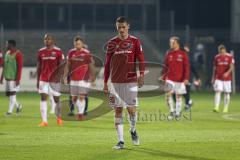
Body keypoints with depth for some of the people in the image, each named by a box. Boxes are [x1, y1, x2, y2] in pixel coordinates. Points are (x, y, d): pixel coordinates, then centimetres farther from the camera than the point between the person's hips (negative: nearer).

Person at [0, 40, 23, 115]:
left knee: (12, 93, -5)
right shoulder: (7, 53, 13)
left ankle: (10, 111, -1)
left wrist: (18, 79, -19)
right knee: (8, 94, 10)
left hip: (14, 78, -8)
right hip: (8, 77, 8)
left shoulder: (17, 54, -12)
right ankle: (18, 106, 27)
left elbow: (20, 67, -15)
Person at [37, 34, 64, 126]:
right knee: (43, 98, -9)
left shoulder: (58, 51, -3)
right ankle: (44, 121, -12)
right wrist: (38, 80, 10)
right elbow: (39, 66, 11)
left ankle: (59, 118, 30)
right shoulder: (41, 52, 6)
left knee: (57, 99, 8)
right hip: (43, 79, 2)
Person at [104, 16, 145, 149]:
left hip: (131, 81, -2)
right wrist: (105, 83, 8)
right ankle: (121, 141, 4)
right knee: (118, 111, 0)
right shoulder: (112, 43, 6)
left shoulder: (135, 42, 3)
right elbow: (107, 64, 10)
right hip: (115, 82, 2)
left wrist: (141, 74, -14)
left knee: (131, 109, -5)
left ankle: (133, 130, 25)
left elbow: (141, 59, 1)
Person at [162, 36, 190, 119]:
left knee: (178, 96, 5)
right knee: (168, 94, -13)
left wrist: (186, 78, -10)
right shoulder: (168, 54, 6)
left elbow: (186, 67, -2)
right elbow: (165, 67, 10)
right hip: (170, 79, 1)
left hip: (180, 79, -1)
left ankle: (178, 113, 16)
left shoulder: (183, 54, -1)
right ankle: (172, 111, 0)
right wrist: (163, 77, 4)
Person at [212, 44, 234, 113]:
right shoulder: (217, 57, 7)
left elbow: (231, 67, -9)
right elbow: (215, 68, 13)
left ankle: (226, 108, 13)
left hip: (227, 78, -1)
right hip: (218, 78, 1)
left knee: (227, 93, 4)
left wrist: (227, 73, -27)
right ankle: (216, 107, -19)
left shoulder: (230, 57, -1)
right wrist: (213, 78, 11)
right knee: (218, 92, -11)